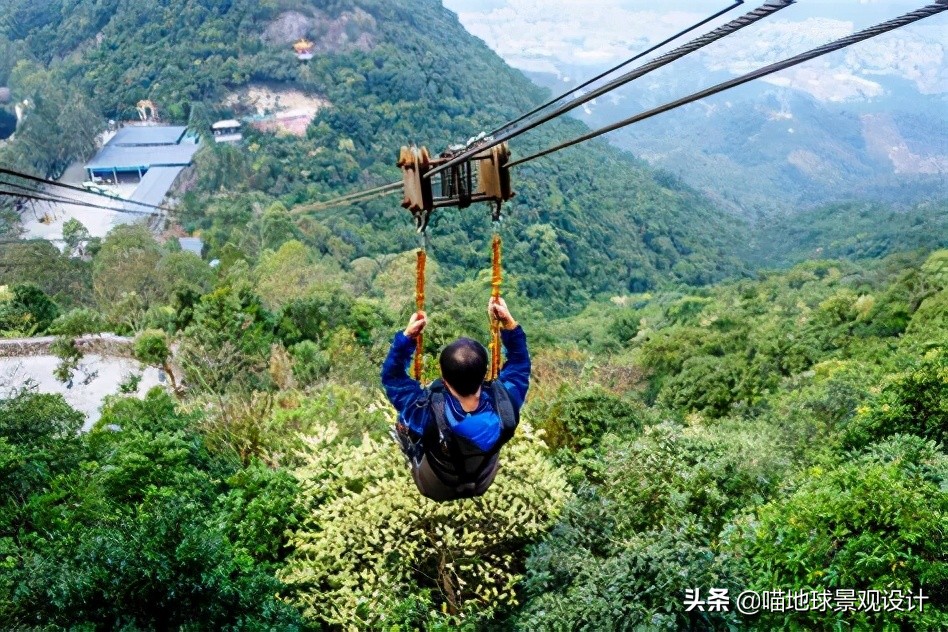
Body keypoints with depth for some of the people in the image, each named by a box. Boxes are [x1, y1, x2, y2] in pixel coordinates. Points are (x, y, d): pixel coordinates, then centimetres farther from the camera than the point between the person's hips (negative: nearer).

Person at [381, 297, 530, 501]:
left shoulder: (427, 412, -43)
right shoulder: (504, 404, -38)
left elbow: (392, 377, -22)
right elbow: (520, 364, -15)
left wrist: (407, 336, -25)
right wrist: (509, 324, -20)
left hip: (434, 489, -2)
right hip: (482, 484, 2)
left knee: (403, 421, 19)